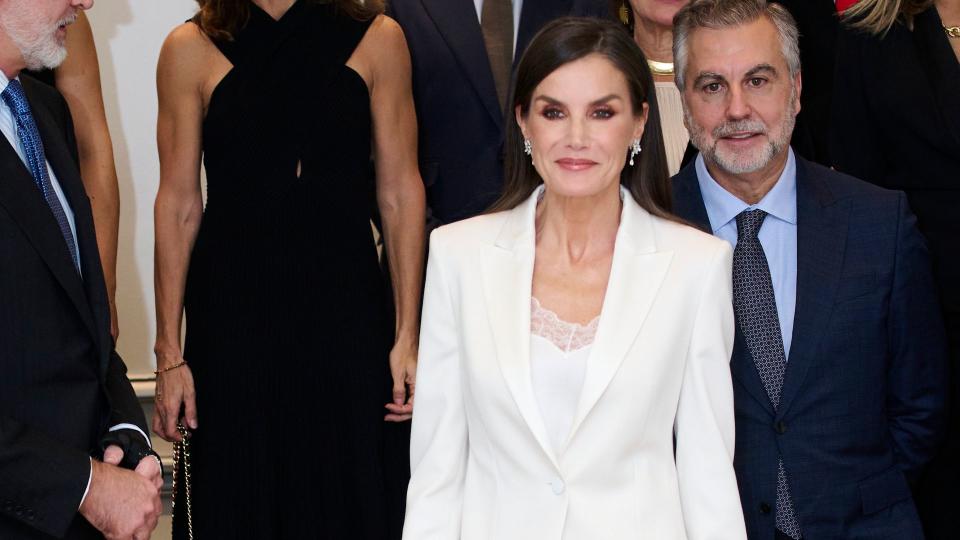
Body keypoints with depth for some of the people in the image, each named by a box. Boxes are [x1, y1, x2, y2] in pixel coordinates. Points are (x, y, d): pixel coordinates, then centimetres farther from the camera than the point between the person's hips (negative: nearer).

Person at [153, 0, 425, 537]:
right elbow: (178, 205, -1)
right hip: (231, 316, 0)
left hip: (346, 309, 1)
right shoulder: (191, 49, -1)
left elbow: (400, 192, 1)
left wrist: (408, 335, -3)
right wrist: (170, 353, -2)